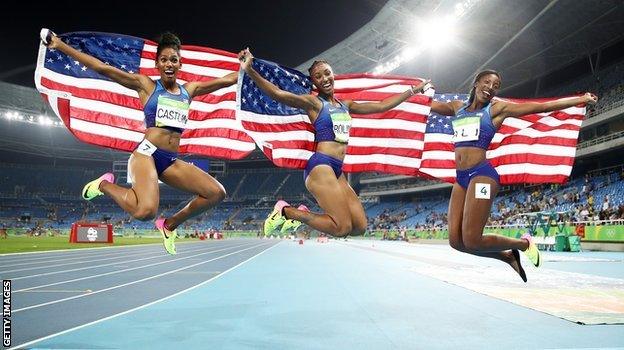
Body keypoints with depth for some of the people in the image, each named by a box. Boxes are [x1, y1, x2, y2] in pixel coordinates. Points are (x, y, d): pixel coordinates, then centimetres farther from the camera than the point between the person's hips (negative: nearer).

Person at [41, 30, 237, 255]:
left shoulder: (189, 90, 17)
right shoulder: (146, 85, 4)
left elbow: (227, 80, 23)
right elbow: (103, 68, -1)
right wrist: (60, 46, -3)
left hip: (172, 161, 5)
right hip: (147, 154, -5)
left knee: (217, 193, -14)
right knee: (145, 211, -32)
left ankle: (170, 224, 8)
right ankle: (105, 184, 2)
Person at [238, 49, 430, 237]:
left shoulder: (345, 105, 20)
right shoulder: (313, 102, 0)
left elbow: (382, 106, 26)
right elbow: (278, 93, -15)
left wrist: (413, 90, 30)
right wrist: (250, 71, -29)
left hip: (337, 170, 8)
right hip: (320, 166, -7)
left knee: (360, 227, -2)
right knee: (342, 228, -16)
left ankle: (304, 214, 12)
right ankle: (286, 211, 0)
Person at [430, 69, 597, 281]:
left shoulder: (497, 108, 7)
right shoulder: (457, 107, 20)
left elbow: (544, 106, 6)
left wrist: (581, 99, 4)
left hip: (481, 175, -5)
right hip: (460, 178, 6)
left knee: (472, 240, -13)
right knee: (456, 240, -1)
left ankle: (524, 244, 16)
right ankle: (509, 257, 22)